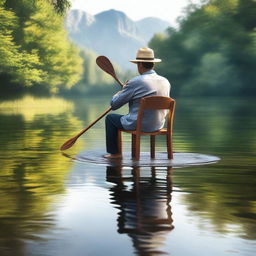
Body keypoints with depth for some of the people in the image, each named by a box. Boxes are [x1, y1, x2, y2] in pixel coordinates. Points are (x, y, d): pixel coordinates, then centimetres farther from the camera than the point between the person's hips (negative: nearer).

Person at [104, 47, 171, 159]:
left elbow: (114, 104, -11)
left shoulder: (135, 82, -18)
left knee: (110, 118, 17)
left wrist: (122, 90, 11)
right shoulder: (165, 82, 1)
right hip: (158, 125, 7)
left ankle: (114, 153, 20)